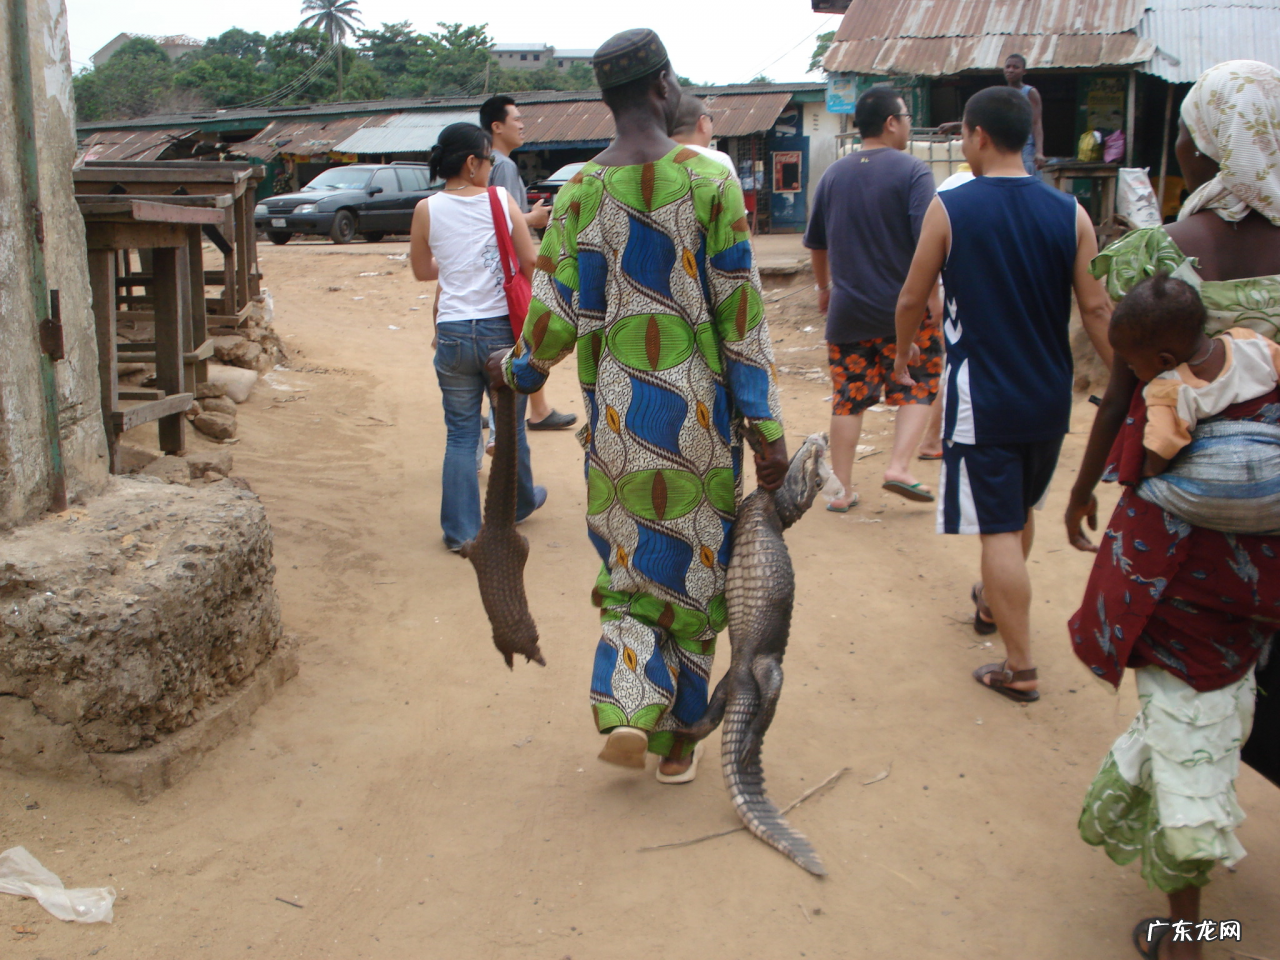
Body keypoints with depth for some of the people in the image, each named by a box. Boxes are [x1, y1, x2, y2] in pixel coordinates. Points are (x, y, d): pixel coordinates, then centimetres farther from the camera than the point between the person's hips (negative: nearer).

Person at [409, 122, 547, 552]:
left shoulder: (427, 210, -2)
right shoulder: (501, 200, -5)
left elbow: (421, 271, 11)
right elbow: (530, 262, -3)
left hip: (453, 333, 0)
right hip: (502, 327, 0)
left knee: (460, 433, 9)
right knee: (509, 427, 18)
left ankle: (460, 529, 9)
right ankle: (519, 503, 39)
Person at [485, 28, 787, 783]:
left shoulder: (578, 193, -2)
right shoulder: (710, 182, -9)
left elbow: (558, 321, -2)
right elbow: (741, 317, -9)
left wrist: (514, 371, 20)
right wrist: (767, 429, -5)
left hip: (617, 419, 2)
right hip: (700, 414, -2)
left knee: (631, 567, 19)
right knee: (695, 570, 12)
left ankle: (627, 712, 3)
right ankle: (677, 741, 22)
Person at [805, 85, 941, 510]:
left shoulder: (834, 174, 8)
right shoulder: (912, 171, -9)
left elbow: (815, 242, 17)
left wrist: (824, 287, 31)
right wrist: (933, 298, -11)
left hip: (847, 310, 4)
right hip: (904, 309, -4)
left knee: (848, 398, 9)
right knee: (918, 387, 13)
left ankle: (842, 489, 12)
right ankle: (898, 466, 0)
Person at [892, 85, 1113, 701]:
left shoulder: (949, 208, -10)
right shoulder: (1069, 213, -2)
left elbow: (913, 297, -1)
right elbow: (1096, 310, -3)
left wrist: (904, 350, 18)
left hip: (982, 397, -5)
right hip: (1049, 396, 5)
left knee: (998, 528, 0)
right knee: (1021, 509, 25)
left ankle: (1020, 669, 3)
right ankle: (992, 602, 48)